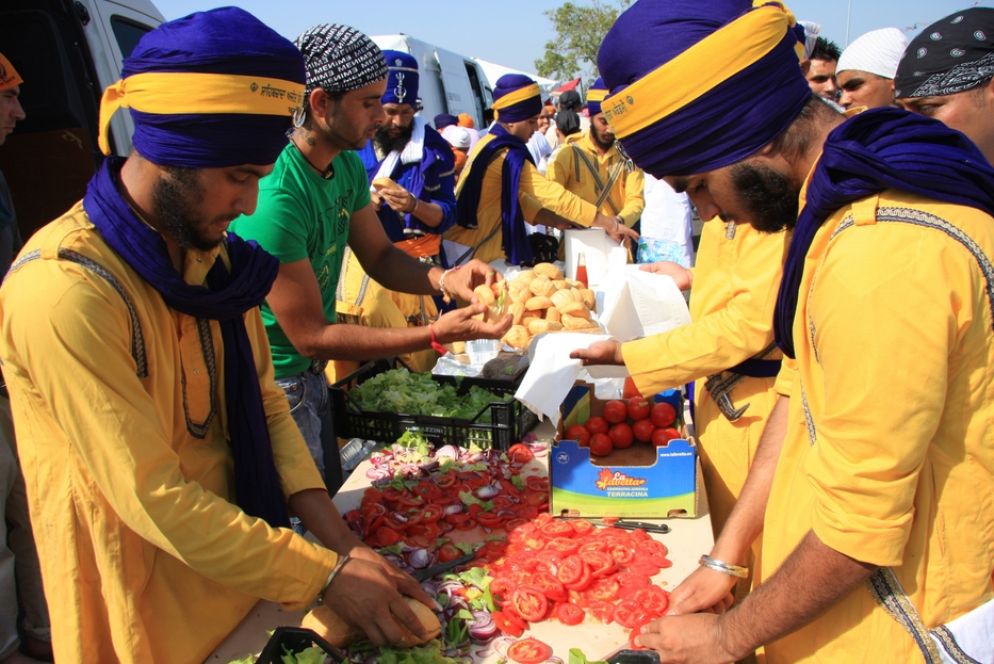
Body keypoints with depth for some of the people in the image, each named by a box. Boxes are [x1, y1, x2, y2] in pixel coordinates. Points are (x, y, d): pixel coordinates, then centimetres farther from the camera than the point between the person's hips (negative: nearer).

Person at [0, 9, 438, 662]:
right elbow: (154, 498, -26)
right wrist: (327, 576, -21)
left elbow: (264, 406, 1)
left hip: (242, 571, 7)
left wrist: (340, 543, -9)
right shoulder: (66, 289, -27)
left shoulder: (212, 252, 0)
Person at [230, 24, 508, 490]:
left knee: (331, 498, 25)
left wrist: (446, 280, -17)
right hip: (273, 384, -8)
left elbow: (380, 255, 4)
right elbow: (309, 336, -27)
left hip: (310, 373, 8)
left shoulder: (348, 165, -4)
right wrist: (436, 335, -31)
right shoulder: (274, 196, -32)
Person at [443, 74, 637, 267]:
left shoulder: (489, 144, 10)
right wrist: (610, 224, -16)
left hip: (468, 247, 9)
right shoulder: (507, 156, -20)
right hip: (472, 254, -9)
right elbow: (555, 195, -21)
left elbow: (518, 199, 10)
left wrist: (557, 222, -1)